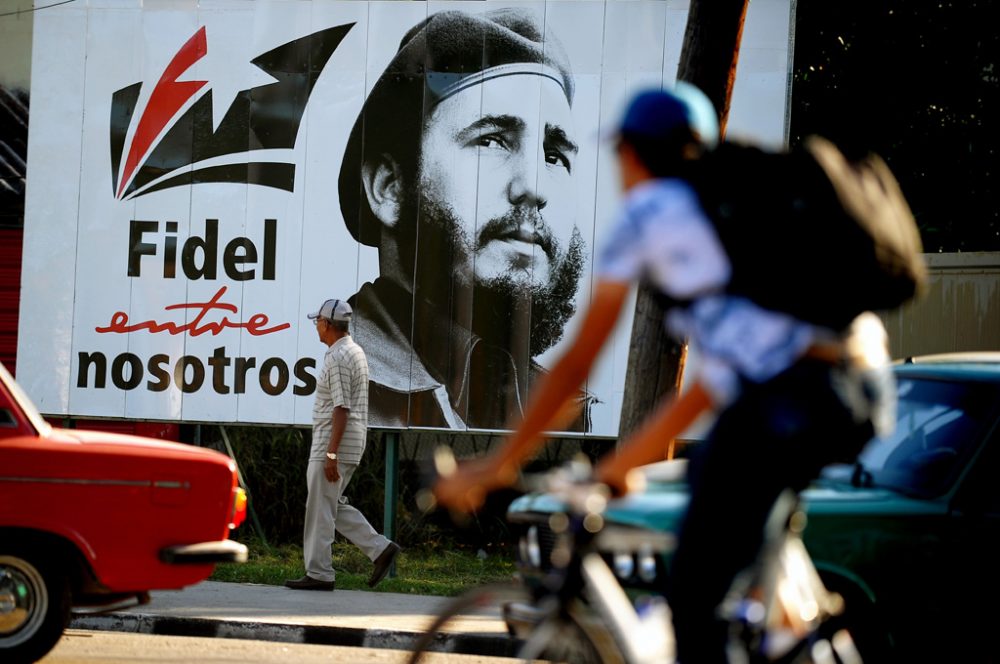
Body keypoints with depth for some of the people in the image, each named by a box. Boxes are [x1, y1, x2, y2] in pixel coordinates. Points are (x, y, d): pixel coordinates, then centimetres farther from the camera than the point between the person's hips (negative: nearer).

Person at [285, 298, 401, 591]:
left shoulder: (337, 358, -17)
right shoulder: (355, 352, 15)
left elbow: (341, 409, -22)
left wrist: (331, 454, -23)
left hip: (335, 443, -10)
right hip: (353, 442, 10)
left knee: (320, 509, -3)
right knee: (333, 505, 15)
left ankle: (319, 574, 1)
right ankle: (379, 548, 8)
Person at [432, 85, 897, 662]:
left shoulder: (647, 210, 8)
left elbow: (577, 363, 9)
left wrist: (498, 466, 18)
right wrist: (629, 461, 37)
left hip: (791, 401, -8)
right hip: (871, 396, 8)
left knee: (693, 601, 3)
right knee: (711, 476, 32)